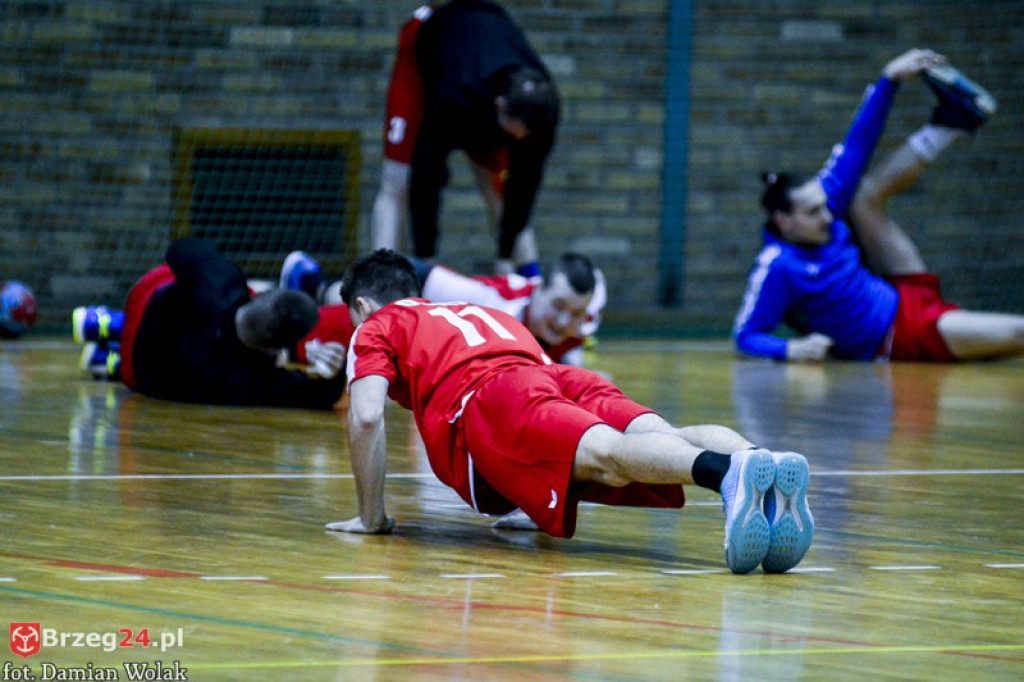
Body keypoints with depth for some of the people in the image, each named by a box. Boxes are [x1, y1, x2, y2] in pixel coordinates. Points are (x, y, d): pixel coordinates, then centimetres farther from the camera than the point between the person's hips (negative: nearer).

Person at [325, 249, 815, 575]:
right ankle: (768, 466, -50)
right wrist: (520, 500, 54)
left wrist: (371, 518, 18)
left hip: (486, 404, -6)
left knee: (606, 456, -32)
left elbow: (366, 417, 9)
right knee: (665, 437, -19)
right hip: (558, 376, 6)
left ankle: (731, 470, -62)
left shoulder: (375, 330, 26)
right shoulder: (480, 312, 45)